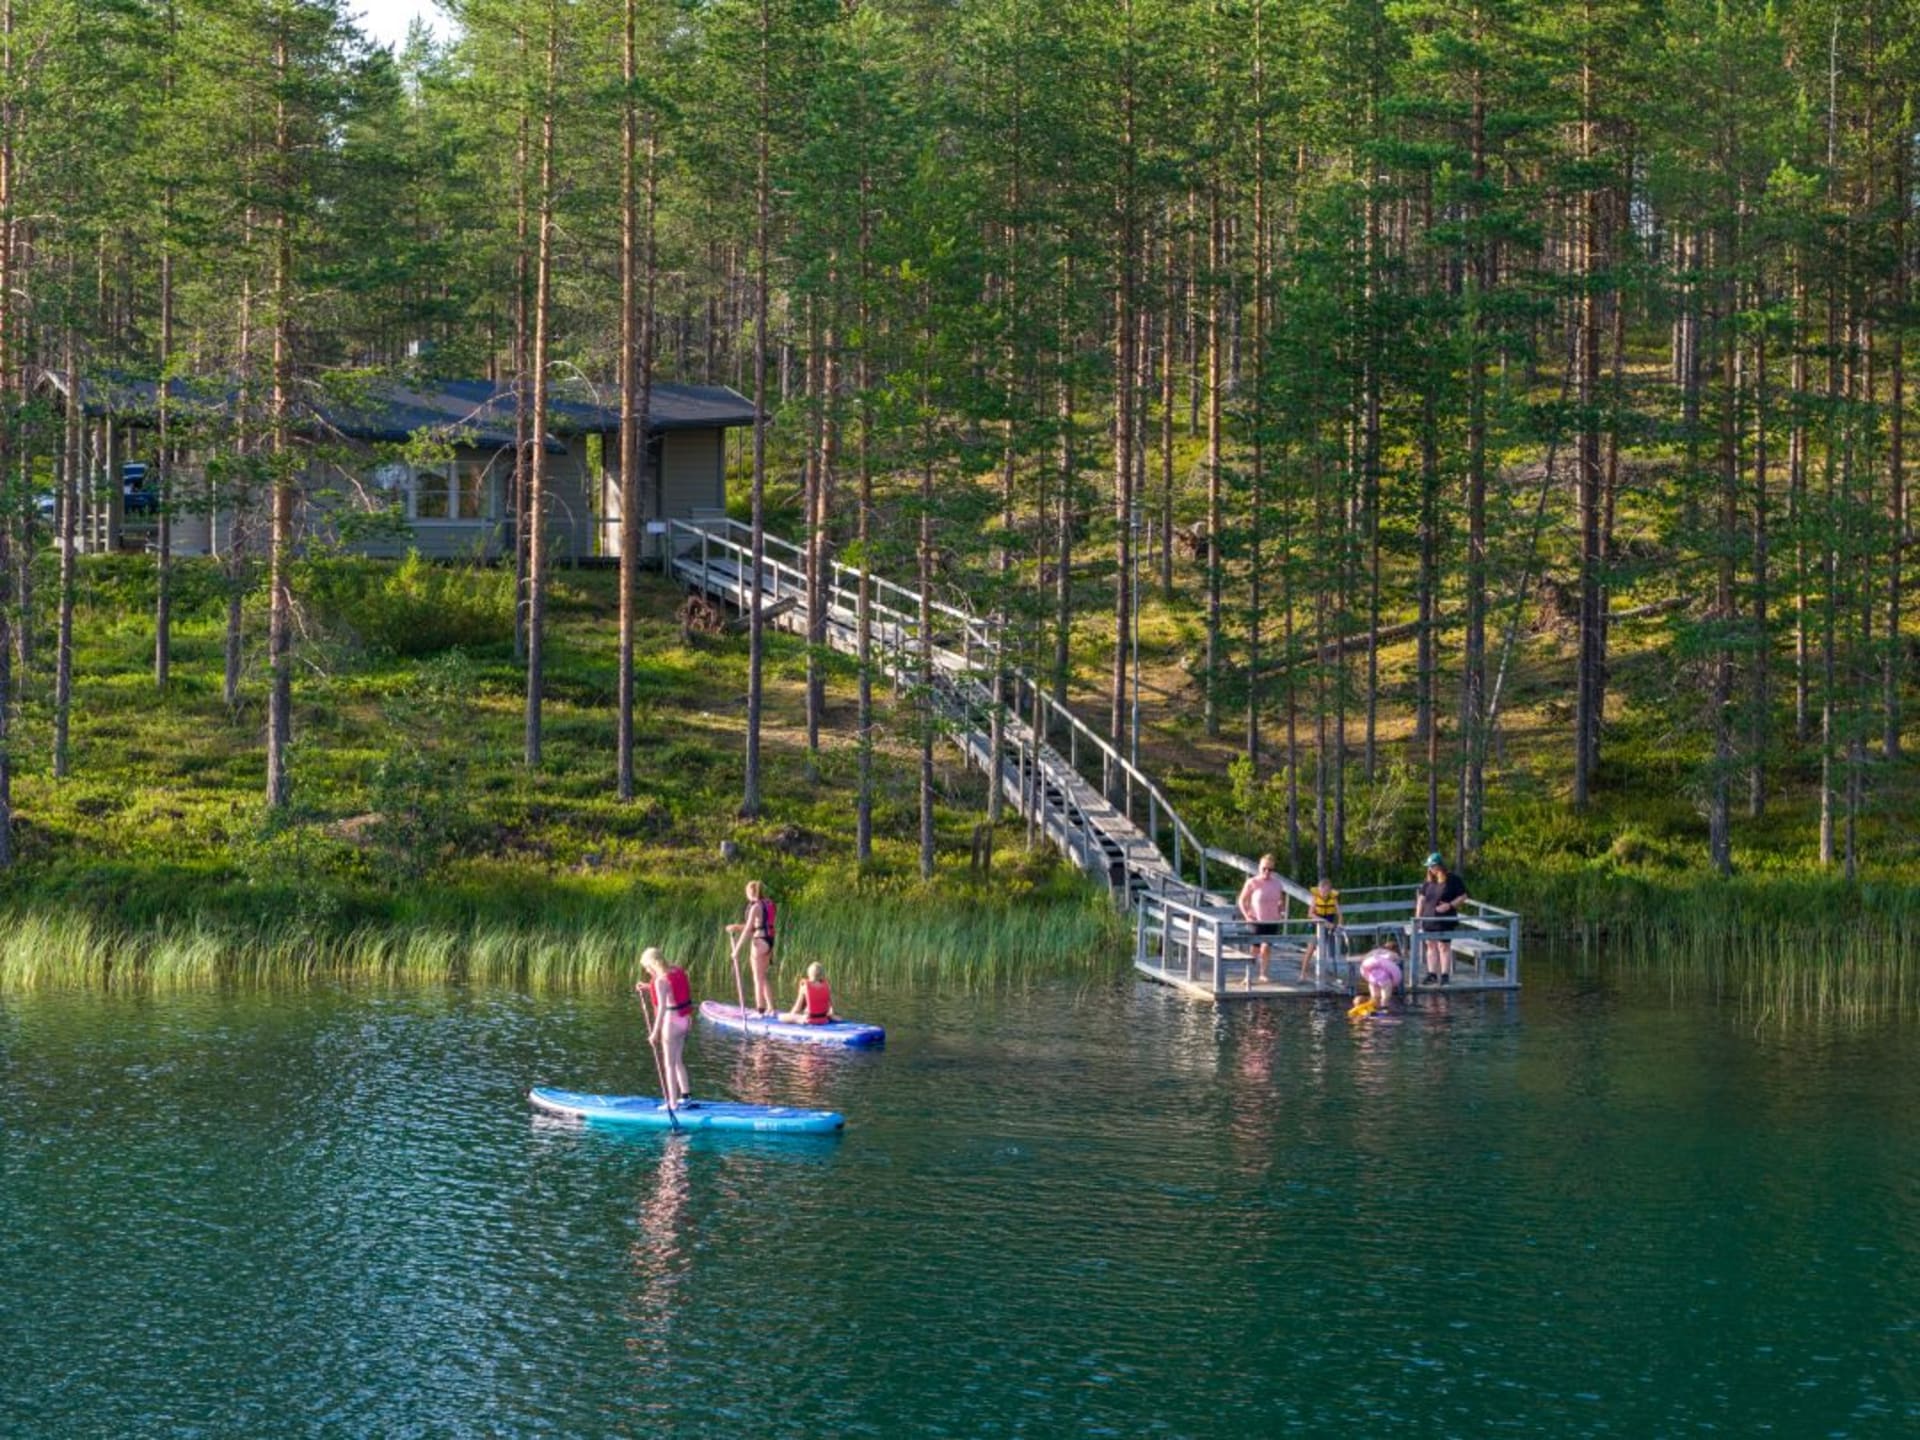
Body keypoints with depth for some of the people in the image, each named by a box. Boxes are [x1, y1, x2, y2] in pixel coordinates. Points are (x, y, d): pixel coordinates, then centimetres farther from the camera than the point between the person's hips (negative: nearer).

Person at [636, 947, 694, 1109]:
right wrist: (649, 988, 15)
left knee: (669, 1065, 2)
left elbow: (662, 1007, -24)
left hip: (671, 1021, -8)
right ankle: (684, 1097, 26)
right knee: (678, 1061, 21)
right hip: (684, 1021, 8)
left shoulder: (661, 980, -19)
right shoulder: (678, 971, 5)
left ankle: (673, 1103, 5)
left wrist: (655, 1032, -23)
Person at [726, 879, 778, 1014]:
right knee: (763, 977, 19)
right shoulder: (769, 905, 9)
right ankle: (771, 1007, 22)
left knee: (758, 978, 0)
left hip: (759, 942, -8)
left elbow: (748, 930, -16)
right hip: (769, 941, 8)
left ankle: (760, 1009, 3)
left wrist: (737, 950, -13)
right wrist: (737, 927, 17)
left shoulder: (755, 907, -15)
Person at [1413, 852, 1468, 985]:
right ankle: (1432, 974, 16)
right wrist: (1418, 917, 9)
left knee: (1444, 946, -1)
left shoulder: (1453, 880, -7)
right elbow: (1421, 898, 14)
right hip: (1429, 920, 5)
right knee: (1431, 946, 9)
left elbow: (1463, 896, -5)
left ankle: (1445, 975, 5)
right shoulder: (1428, 882, 9)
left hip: (1446, 920, -5)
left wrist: (1450, 905, -17)